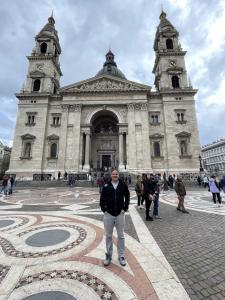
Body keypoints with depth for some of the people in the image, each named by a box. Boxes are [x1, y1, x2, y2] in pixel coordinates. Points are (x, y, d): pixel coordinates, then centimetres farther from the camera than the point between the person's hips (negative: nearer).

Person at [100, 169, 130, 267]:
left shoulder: (123, 185, -3)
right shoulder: (106, 186, -4)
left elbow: (127, 197, 2)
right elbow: (102, 199, 2)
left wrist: (125, 209, -3)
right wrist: (104, 209, -4)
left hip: (120, 214, 0)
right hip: (108, 214, 0)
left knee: (121, 236, 13)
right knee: (108, 236, 15)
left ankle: (121, 256, 32)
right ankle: (108, 255, 34)